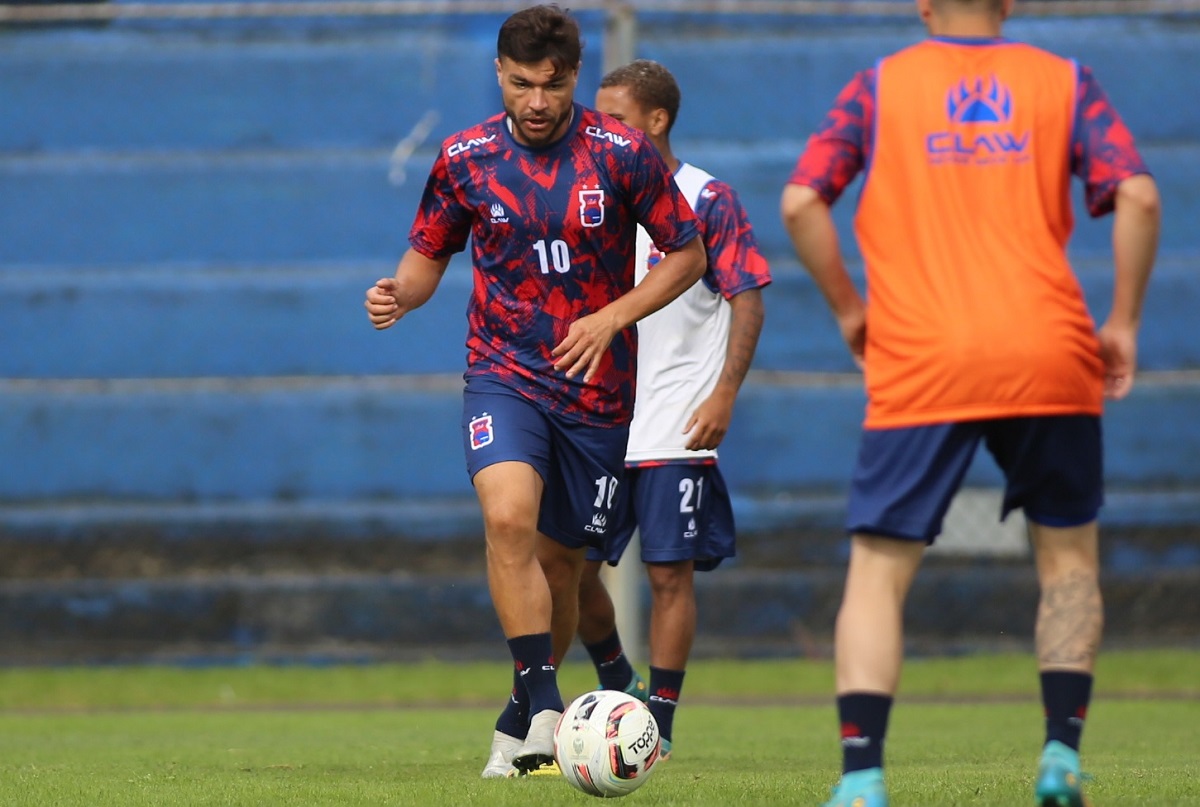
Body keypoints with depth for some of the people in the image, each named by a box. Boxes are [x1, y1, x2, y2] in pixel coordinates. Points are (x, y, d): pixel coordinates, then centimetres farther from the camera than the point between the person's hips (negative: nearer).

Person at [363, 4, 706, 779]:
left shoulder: (623, 154, -7)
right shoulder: (465, 158, -2)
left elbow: (688, 254, 1)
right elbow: (430, 252, 11)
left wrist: (610, 320, -12)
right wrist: (400, 294, -12)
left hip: (596, 388, 1)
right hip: (503, 374, 0)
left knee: (559, 560, 7)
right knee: (508, 517, -27)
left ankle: (520, 720, 29)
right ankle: (546, 710, -26)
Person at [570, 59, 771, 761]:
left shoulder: (708, 200, -4)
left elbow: (748, 301, -5)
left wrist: (724, 395, -14)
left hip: (677, 430, -5)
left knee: (670, 572, -4)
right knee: (573, 566, 2)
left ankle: (659, 722, 4)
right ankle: (617, 684, 25)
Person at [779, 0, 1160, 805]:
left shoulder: (881, 85, 9)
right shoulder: (1064, 82, 10)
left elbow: (801, 202, 0)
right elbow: (1138, 196, -3)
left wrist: (848, 308, 12)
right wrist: (1124, 325, 5)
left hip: (919, 365, -1)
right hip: (1047, 355, 1)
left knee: (878, 572, 3)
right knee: (1068, 554, 19)